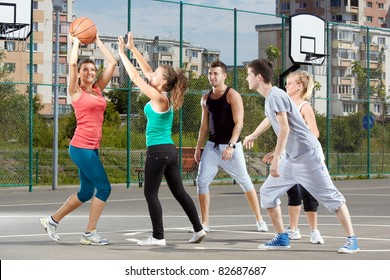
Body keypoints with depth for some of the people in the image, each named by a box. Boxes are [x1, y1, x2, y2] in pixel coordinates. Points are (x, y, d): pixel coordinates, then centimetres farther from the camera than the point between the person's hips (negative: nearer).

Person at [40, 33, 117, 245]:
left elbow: (112, 63, 12)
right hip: (82, 146, -8)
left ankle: (52, 220, 27)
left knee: (86, 192, 14)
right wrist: (75, 42, -4)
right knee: (104, 187, -8)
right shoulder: (76, 91, -4)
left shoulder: (98, 89, 13)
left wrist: (97, 41, 14)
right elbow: (72, 63, -18)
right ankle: (90, 234, 0)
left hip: (92, 147, 8)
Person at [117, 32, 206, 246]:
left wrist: (122, 53, -6)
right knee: (179, 192, 12)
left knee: (151, 194, -1)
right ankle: (198, 229, 14)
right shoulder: (165, 97, 8)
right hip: (169, 150, 9)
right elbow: (146, 72, 16)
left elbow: (135, 77, -13)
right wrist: (132, 48, 15)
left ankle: (158, 237, 1)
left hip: (158, 151, -9)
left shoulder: (159, 98, -14)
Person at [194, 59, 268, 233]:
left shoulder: (232, 95, -9)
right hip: (212, 146, 6)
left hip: (231, 146, -5)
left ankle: (259, 220, 12)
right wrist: (198, 148, 12)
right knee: (202, 181, -5)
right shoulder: (206, 98, 10)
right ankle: (205, 223, 2)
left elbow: (239, 123, -16)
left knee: (245, 181, 2)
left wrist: (231, 146, -25)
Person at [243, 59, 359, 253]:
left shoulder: (275, 96, -16)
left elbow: (285, 128, -24)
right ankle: (282, 238, 12)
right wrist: (252, 136, 54)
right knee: (267, 193, 7)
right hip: (291, 158, 10)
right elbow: (269, 119, 37)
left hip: (307, 155, -10)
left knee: (329, 196, -7)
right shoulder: (269, 98, 14)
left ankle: (352, 240, -4)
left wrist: (276, 158, -27)